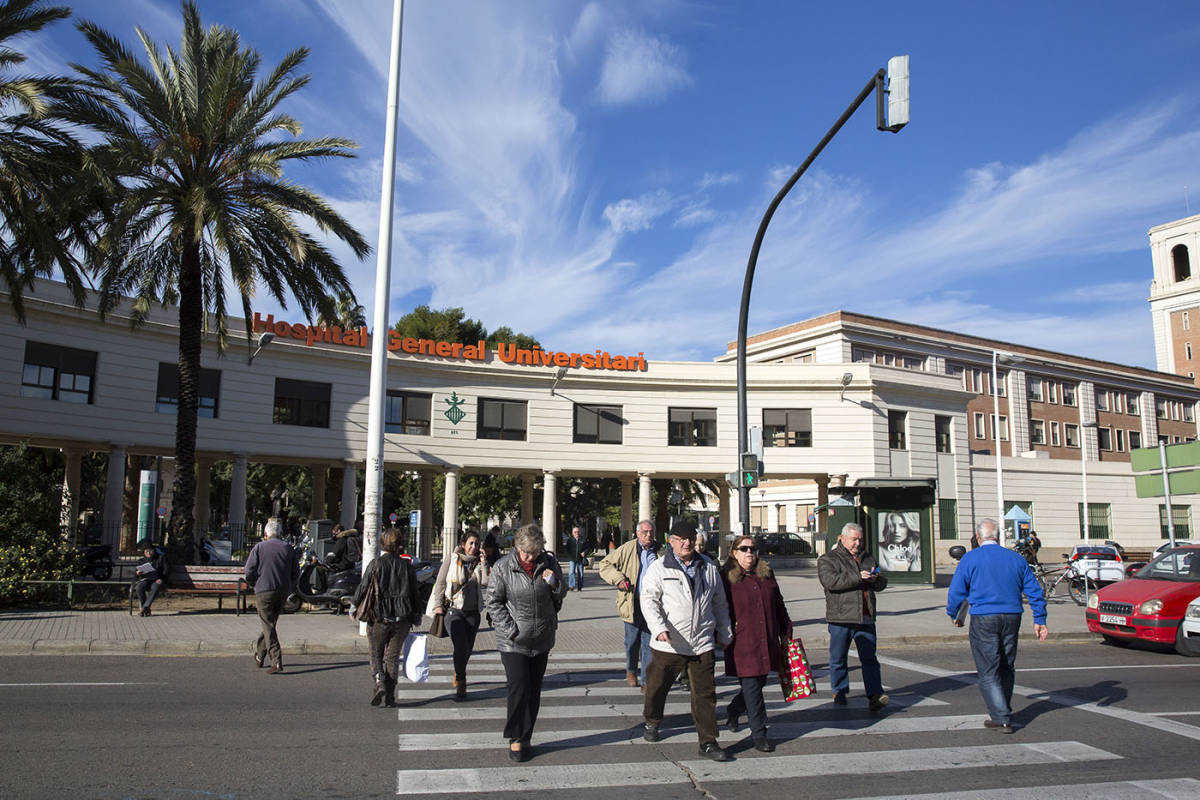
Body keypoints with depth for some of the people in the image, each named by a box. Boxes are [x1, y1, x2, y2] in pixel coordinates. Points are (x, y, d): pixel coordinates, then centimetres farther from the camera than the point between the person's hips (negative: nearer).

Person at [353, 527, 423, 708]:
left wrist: (354, 606, 13)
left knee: (376, 654, 12)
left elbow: (362, 588, -3)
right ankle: (389, 697, 9)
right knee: (393, 657, 11)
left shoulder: (375, 564, -6)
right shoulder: (407, 565, 3)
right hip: (402, 619, 3)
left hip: (379, 618, -2)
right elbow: (414, 593, 6)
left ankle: (380, 682, -11)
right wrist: (416, 616, 15)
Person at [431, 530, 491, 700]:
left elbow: (485, 584, -5)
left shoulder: (479, 563, 9)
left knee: (467, 648, 8)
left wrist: (484, 564, -10)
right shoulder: (452, 559, 2)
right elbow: (440, 583, 3)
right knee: (460, 646, -16)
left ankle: (459, 676, 33)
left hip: (472, 611, 3)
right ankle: (460, 683, -5)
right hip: (452, 609, -3)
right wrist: (438, 605, -4)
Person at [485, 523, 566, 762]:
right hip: (512, 642, -3)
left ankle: (525, 738, 21)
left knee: (534, 691, 9)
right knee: (518, 689, -8)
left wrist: (555, 584, -12)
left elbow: (561, 596, 11)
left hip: (542, 640, 3)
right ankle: (515, 739, 9)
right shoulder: (502, 568, -9)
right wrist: (512, 630, -11)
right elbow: (494, 602, -4)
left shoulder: (549, 562, 0)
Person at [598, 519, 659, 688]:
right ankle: (631, 670, 35)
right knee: (632, 642, 11)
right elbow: (604, 565, 4)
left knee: (649, 645, 3)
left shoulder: (659, 551, 7)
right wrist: (618, 579, -12)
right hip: (632, 604, -1)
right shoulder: (627, 549, -1)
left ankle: (646, 680, 11)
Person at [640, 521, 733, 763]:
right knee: (656, 688, 12)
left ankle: (708, 742, 12)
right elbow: (648, 600, -8)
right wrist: (659, 628, -22)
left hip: (702, 644, 2)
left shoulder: (709, 568, 11)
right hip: (667, 644, -2)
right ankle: (652, 723, 39)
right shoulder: (658, 569, -1)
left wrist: (724, 633, 20)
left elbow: (720, 604, 20)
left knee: (705, 694, 2)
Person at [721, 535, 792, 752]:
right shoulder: (727, 577, -4)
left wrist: (786, 632, 18)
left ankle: (732, 711, 38)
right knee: (751, 686, -4)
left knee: (759, 682, 13)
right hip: (741, 643, -5)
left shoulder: (766, 574, 12)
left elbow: (778, 605, 20)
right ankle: (759, 734, 7)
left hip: (767, 642, 6)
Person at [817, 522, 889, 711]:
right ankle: (839, 692, 20)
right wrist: (857, 577, -22)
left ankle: (875, 696, -5)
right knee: (838, 659, 6)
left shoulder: (868, 558, 19)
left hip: (865, 618, 3)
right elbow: (830, 581, -17)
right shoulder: (828, 559, 2)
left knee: (869, 658, -3)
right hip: (840, 618, -3)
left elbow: (882, 584, 21)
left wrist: (875, 579, -4)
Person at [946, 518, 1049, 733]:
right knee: (1007, 667, 16)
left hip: (984, 619, -4)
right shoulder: (1016, 558, 9)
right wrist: (1039, 620, 12)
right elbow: (1035, 590, 8)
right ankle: (1003, 712, 26)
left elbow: (956, 591, -1)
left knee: (988, 671, 0)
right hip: (1012, 617, 4)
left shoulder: (970, 558, -2)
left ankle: (1002, 718, -4)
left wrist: (953, 615, 14)